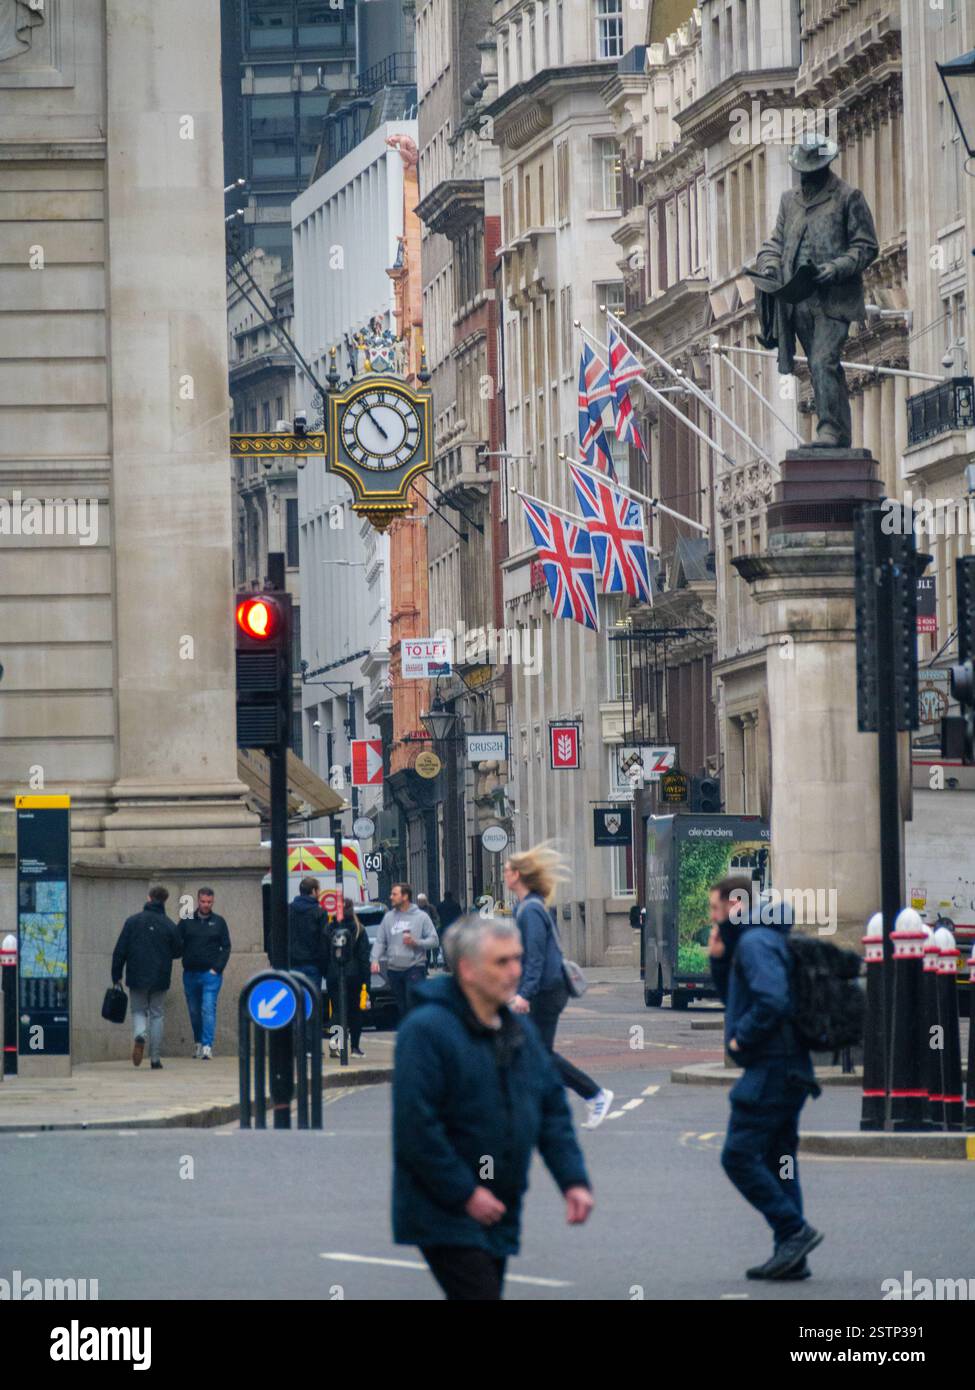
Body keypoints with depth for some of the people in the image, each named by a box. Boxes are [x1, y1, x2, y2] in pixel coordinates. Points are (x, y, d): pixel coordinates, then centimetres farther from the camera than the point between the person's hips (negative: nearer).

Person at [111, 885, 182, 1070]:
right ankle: (155, 1059, 7)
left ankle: (139, 1035, -19)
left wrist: (116, 976, 4)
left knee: (139, 1011, 14)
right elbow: (177, 951, 5)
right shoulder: (169, 926, -4)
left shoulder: (132, 921, -3)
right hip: (160, 979, 0)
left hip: (137, 978, 0)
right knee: (157, 1015, 10)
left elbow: (120, 951, -3)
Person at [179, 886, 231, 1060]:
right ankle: (198, 1042, 26)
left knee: (209, 1009, -13)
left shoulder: (218, 922, 6)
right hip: (191, 973, 2)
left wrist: (217, 968, -6)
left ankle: (207, 1045, -17)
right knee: (194, 1011, 10)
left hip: (211, 974, -2)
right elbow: (177, 945, 6)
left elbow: (226, 947, 5)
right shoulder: (187, 921, 6)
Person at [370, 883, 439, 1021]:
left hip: (414, 968, -5)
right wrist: (375, 959, -5)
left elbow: (433, 939, -2)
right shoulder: (389, 917, 11)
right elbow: (380, 941, 9)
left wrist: (415, 942, -17)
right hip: (394, 969, 5)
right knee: (401, 1007, 10)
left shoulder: (421, 917, 0)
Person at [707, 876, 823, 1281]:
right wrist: (718, 959, 14)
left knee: (739, 1156, -10)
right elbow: (734, 997, 28)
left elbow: (771, 1001, -26)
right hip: (789, 1069, 10)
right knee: (777, 1161, 11)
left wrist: (741, 1038, -15)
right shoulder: (756, 940, 19)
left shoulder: (754, 943, -13)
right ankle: (791, 1256, 10)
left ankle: (794, 1230, -13)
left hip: (771, 1068, -10)